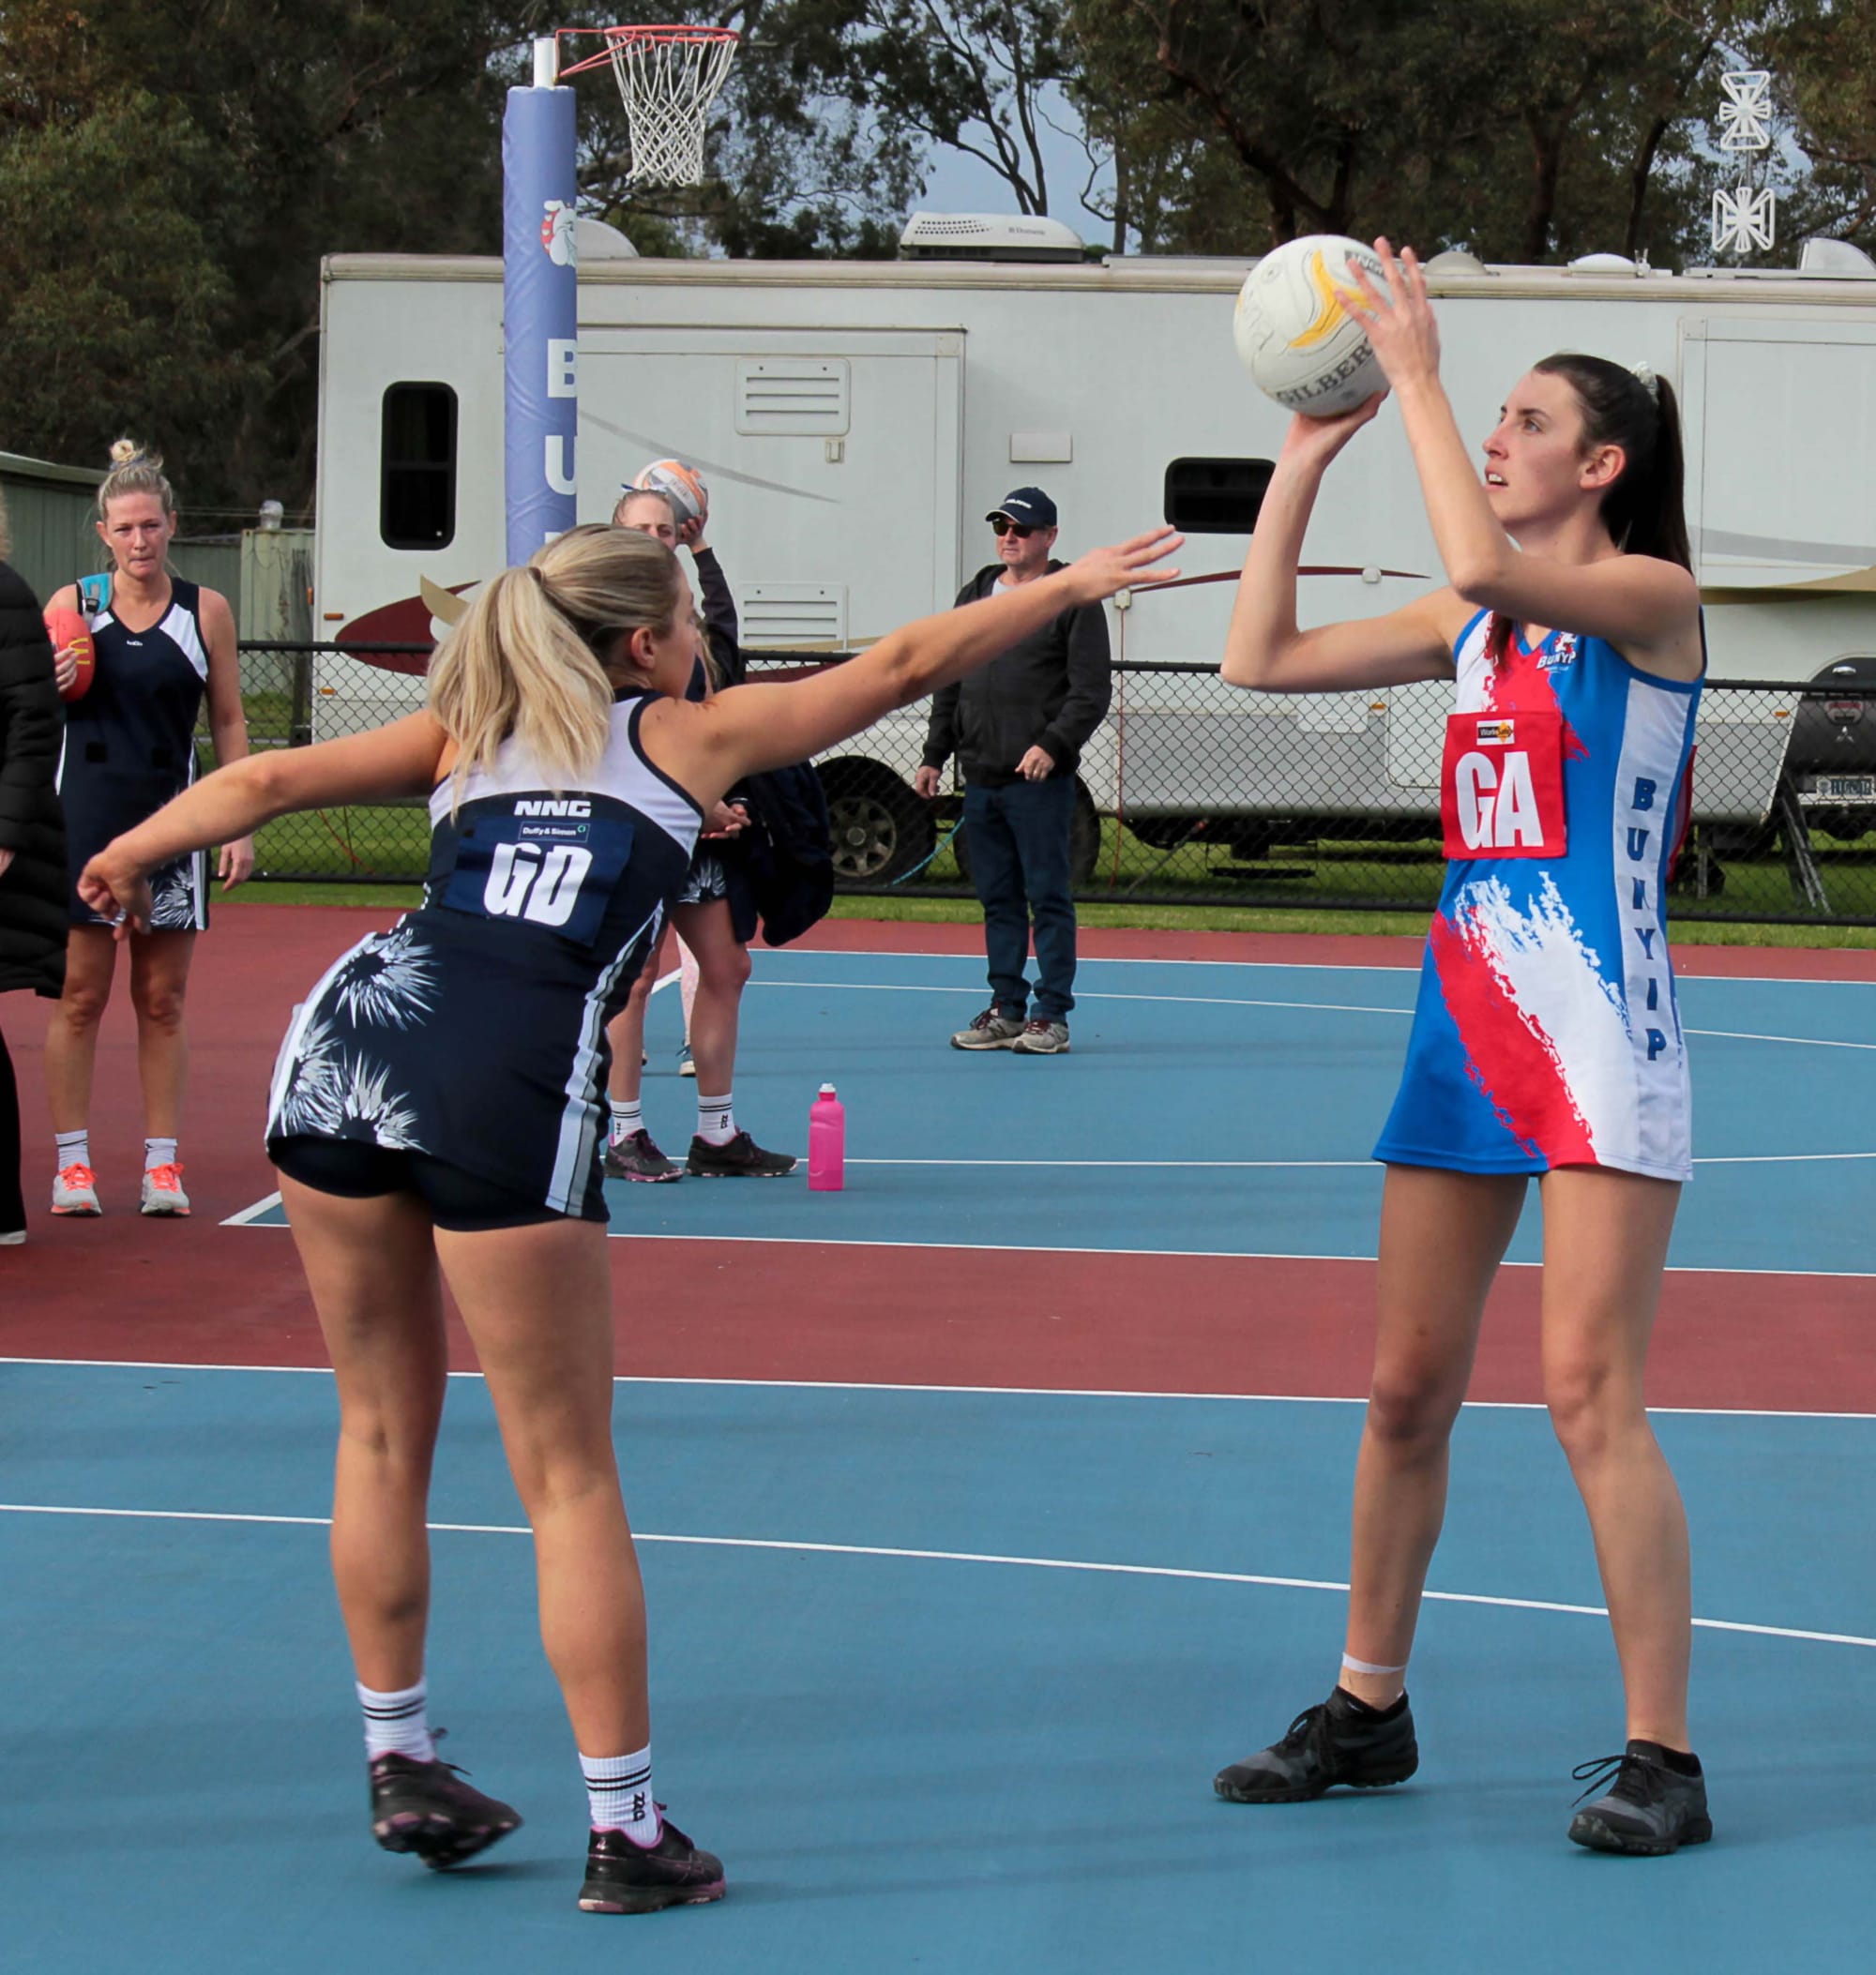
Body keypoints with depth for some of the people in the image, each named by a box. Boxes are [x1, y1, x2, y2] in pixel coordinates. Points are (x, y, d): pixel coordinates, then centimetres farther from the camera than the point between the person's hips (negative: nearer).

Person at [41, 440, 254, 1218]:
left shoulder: (206, 612, 2)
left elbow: (229, 724, 7)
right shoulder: (71, 606, 2)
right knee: (80, 997, 0)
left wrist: (241, 825, 2)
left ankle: (162, 1162, 10)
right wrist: (46, 688, -10)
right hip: (84, 817, 0)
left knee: (162, 1002, 4)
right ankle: (71, 1161, 6)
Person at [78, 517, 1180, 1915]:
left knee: (384, 1431, 19)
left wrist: (126, 858, 17)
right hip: (510, 1086, -4)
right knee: (570, 1478, 3)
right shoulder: (689, 737, 19)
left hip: (348, 1031, 4)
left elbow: (265, 780, 15)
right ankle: (626, 1832, 7)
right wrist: (1070, 585, 32)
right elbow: (903, 665, 24)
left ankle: (401, 1768, 28)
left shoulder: (463, 737, 26)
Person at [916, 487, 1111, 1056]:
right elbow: (949, 684, 22)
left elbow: (1092, 691, -8)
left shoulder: (1074, 600, -2)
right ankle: (1005, 1010, 14)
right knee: (997, 899, 9)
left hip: (1040, 781, -6)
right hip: (980, 779, 6)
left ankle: (1052, 1016, -1)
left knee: (1048, 897, -4)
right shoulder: (974, 596, 17)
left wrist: (1052, 744, -20)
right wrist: (934, 754, 16)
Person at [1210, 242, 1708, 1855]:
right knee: (1406, 1388, 11)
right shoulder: (1479, 619, 15)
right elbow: (1264, 657, 13)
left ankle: (1662, 1757, -5)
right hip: (1465, 1027, 7)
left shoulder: (1651, 598, -7)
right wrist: (1304, 459, 10)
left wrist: (1415, 374, -17)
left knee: (1589, 1391, -11)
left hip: (1601, 1032, -7)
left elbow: (1484, 565, -25)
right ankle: (1369, 1709, 24)